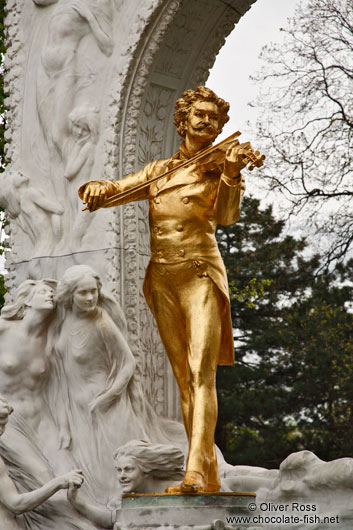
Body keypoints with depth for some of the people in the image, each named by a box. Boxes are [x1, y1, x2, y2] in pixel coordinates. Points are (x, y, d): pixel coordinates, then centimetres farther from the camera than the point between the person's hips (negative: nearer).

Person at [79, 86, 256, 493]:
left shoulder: (219, 168, 5)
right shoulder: (158, 170, 17)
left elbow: (226, 216, -12)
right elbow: (116, 189, 16)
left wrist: (231, 173, -30)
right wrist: (98, 188, -8)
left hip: (200, 274, -4)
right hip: (162, 279, 4)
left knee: (202, 372, -18)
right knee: (183, 378, 3)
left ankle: (197, 471, -27)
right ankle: (210, 476, 7)